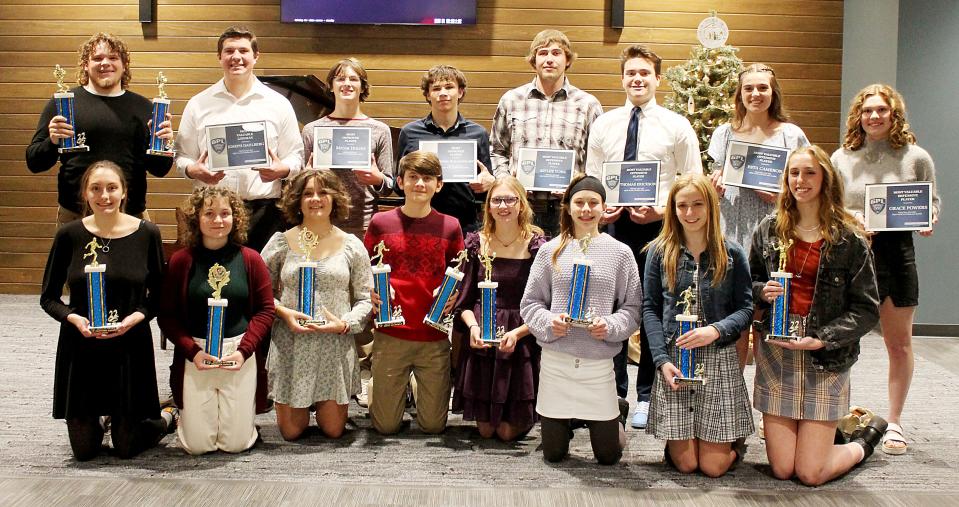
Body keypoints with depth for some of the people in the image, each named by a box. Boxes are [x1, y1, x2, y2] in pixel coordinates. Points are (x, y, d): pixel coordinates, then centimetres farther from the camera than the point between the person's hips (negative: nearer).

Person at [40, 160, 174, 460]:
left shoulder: (146, 234, -5)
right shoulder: (69, 235, -4)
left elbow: (158, 295, 3)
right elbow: (48, 298, 3)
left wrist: (136, 317, -16)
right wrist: (74, 318, -17)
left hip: (130, 347, -1)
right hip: (80, 348, 1)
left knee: (127, 448, 6)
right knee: (84, 451, 8)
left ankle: (167, 417, 36)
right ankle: (102, 417, 41)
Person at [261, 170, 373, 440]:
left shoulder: (352, 246, 3)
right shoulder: (281, 242, 2)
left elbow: (366, 299, 4)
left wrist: (345, 324, -14)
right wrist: (284, 313, -14)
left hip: (336, 347, 0)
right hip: (290, 347, 0)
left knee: (333, 431, 6)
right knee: (291, 431, 5)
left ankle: (326, 405, 38)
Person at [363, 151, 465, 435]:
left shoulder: (450, 226, 2)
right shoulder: (381, 223, 1)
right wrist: (372, 296, -9)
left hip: (434, 339, 1)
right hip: (390, 335, 0)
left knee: (433, 425, 6)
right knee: (386, 426, 5)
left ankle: (418, 385, 36)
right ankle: (388, 388, 37)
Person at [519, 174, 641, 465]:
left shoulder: (620, 253, 3)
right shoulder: (551, 250, 3)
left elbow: (632, 307, 3)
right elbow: (530, 303, 5)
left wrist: (610, 326, -16)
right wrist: (549, 323, -14)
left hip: (599, 363, 0)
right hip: (555, 361, 0)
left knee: (608, 455, 8)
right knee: (553, 454, 10)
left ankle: (617, 412, 38)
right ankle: (568, 420, 42)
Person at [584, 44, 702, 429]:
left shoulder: (677, 127, 0)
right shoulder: (603, 124, 8)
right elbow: (591, 177, 12)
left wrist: (663, 210, -16)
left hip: (658, 228, -2)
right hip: (613, 225, 2)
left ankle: (646, 397, 17)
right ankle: (614, 392, 23)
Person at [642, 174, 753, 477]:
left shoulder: (731, 253, 3)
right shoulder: (659, 252, 4)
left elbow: (746, 307, 1)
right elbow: (650, 308, 2)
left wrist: (716, 330, -19)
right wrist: (662, 359, -10)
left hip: (719, 361, 0)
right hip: (673, 361, 0)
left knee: (713, 466, 0)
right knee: (685, 464, -1)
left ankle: (735, 441, 32)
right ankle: (677, 438, 33)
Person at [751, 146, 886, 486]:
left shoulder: (848, 239, -4)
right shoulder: (769, 230, 5)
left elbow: (867, 309, -5)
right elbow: (750, 284, 15)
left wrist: (821, 339, -17)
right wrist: (763, 292, -8)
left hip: (826, 358, -3)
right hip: (776, 352, 3)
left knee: (810, 474, -3)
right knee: (781, 470, 1)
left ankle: (865, 439, 29)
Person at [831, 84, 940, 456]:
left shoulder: (916, 157, 2)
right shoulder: (842, 158, 5)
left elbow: (933, 201, 10)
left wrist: (928, 222, -12)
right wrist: (851, 218, -12)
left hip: (896, 251, 0)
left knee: (899, 344, 7)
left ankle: (894, 422, 20)